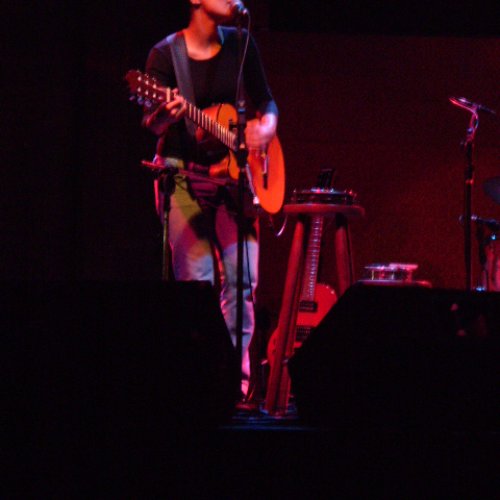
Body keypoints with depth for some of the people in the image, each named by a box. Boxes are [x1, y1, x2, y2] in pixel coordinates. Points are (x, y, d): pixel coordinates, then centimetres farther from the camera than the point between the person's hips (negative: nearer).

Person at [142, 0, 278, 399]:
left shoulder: (239, 44, 6)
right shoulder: (166, 53, -5)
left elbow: (264, 100, 16)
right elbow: (152, 124, -8)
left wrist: (266, 126, -6)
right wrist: (165, 115, -31)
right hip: (183, 172, -4)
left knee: (242, 278, -6)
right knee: (197, 280, -9)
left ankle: (236, 379, 0)